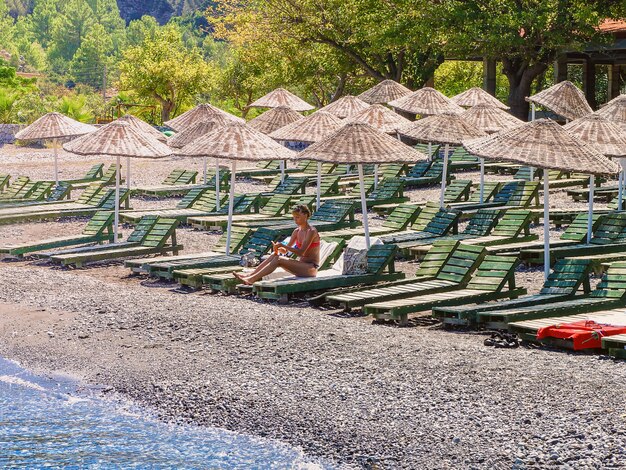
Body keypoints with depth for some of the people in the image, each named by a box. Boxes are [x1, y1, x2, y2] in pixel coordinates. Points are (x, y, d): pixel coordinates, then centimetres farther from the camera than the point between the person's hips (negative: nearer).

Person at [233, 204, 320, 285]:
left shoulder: (311, 232, -12)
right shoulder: (297, 232, 12)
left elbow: (301, 252, -21)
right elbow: (285, 251, 11)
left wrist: (282, 245, -23)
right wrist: (278, 248, -12)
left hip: (311, 267, -8)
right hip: (301, 265, 8)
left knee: (278, 260, -24)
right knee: (274, 255, -10)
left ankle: (252, 279, -31)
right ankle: (250, 274, -16)